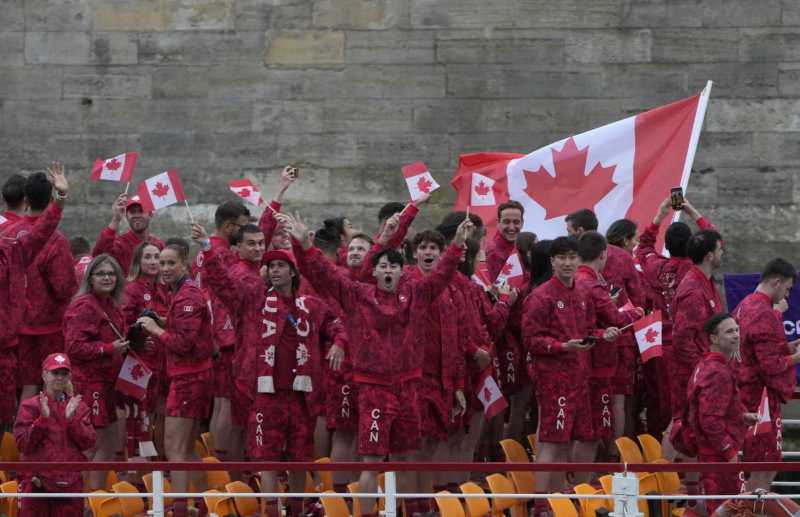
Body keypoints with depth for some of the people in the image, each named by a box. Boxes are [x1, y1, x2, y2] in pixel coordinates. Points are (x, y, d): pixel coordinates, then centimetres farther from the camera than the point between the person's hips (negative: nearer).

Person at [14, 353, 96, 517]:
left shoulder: (79, 407, 10)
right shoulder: (30, 406, 2)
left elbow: (88, 442, 2)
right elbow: (23, 445, -6)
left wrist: (71, 419, -11)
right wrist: (43, 419, -16)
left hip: (70, 482, 2)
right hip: (36, 481, -2)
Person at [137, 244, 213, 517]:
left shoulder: (187, 296, -15)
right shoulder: (180, 292, 16)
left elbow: (183, 342, -21)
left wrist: (158, 330, -9)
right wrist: (164, 325, 4)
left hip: (188, 377, -11)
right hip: (192, 375, 11)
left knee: (174, 447, -11)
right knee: (187, 448, 18)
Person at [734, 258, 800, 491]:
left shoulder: (744, 306, 11)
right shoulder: (765, 315, -19)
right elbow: (770, 365, -22)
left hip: (746, 391, 10)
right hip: (762, 395, -10)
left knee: (761, 468, 17)